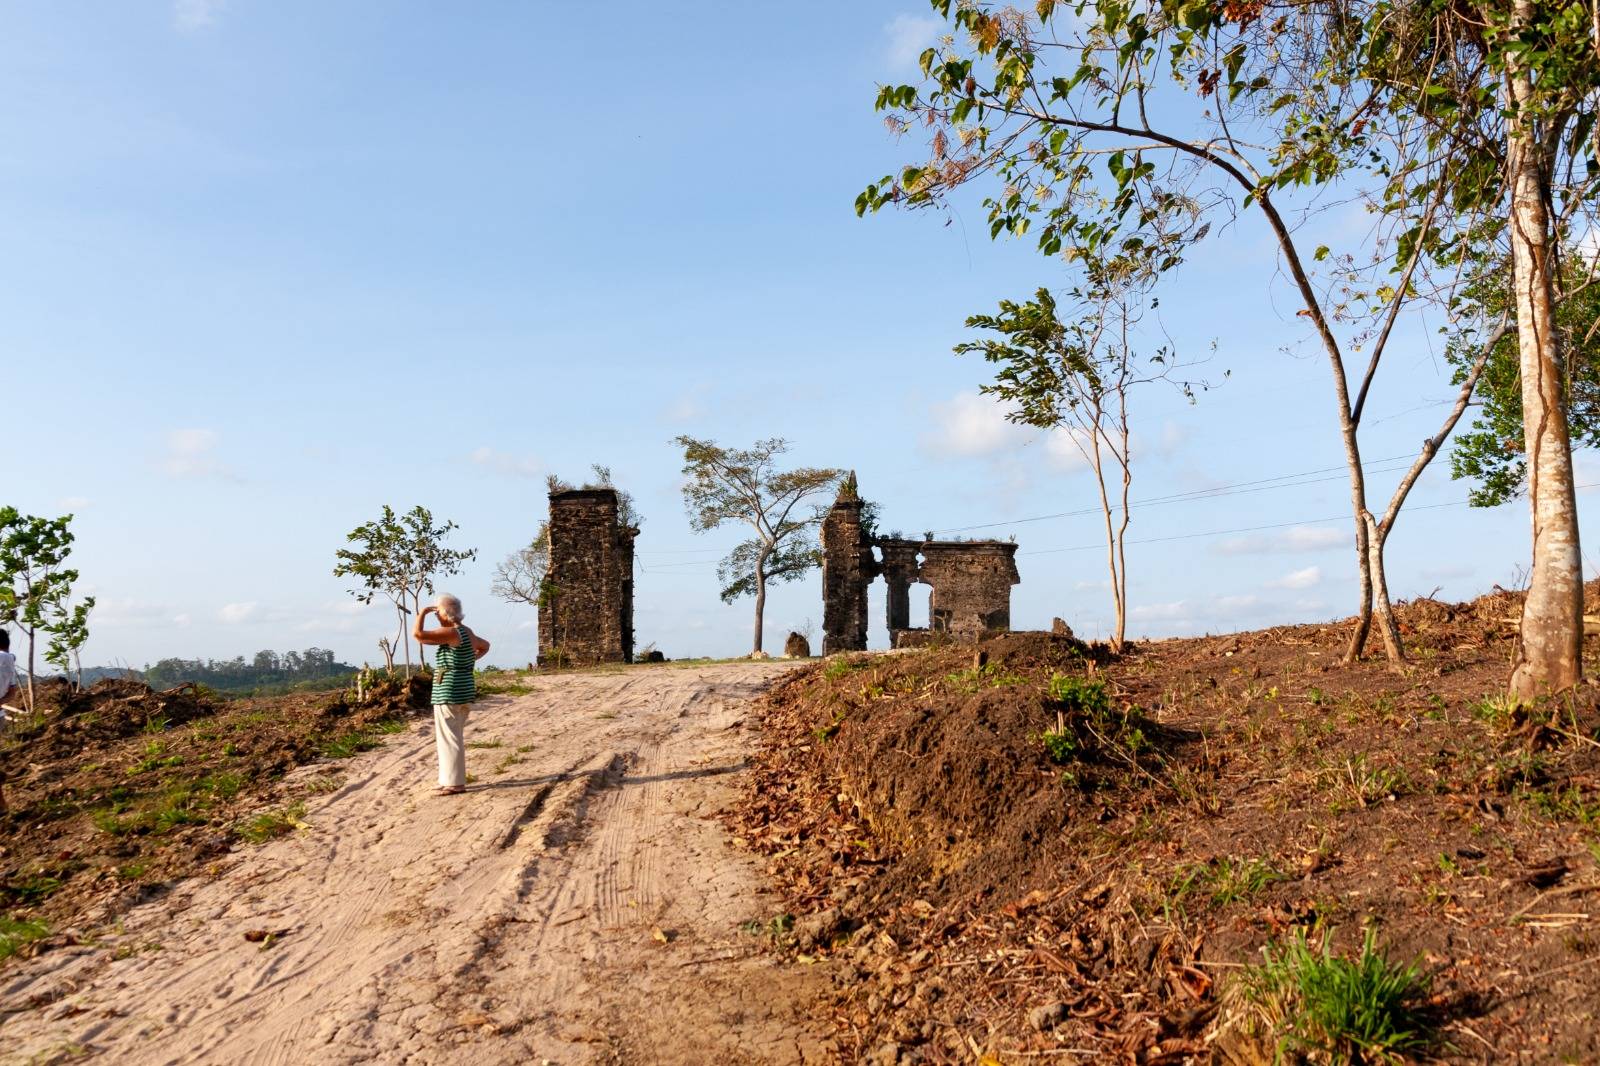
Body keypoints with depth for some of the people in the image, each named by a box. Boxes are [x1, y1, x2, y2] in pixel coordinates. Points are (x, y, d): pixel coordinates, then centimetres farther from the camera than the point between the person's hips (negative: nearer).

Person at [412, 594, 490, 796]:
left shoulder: (451, 632, -17)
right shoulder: (466, 632, 12)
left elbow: (418, 634, -23)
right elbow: (485, 645, 30)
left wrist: (422, 613, -10)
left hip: (449, 693, -10)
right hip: (463, 690, 10)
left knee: (449, 738, -4)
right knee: (453, 737, 16)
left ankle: (456, 783, -1)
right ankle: (452, 779, 23)